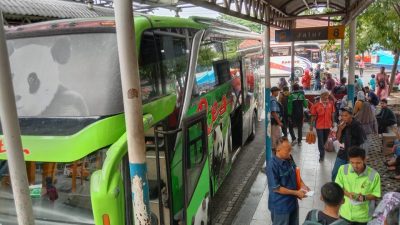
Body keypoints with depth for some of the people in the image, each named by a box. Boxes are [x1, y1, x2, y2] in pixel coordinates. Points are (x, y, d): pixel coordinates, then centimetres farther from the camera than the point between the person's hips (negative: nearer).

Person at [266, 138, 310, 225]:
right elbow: (276, 188, -24)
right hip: (280, 206, -7)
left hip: (292, 201, 7)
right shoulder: (272, 165, -28)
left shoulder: (289, 158, -5)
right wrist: (296, 192, -21)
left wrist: (302, 185, -4)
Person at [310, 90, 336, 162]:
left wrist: (332, 123, 12)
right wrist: (311, 125, -4)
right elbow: (313, 116, -6)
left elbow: (332, 114, 8)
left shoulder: (331, 104, -3)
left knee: (325, 139, 18)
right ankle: (322, 155, 9)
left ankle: (322, 150, 43)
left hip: (328, 125, 3)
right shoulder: (316, 105, -11)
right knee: (320, 140, -1)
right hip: (319, 125, -3)